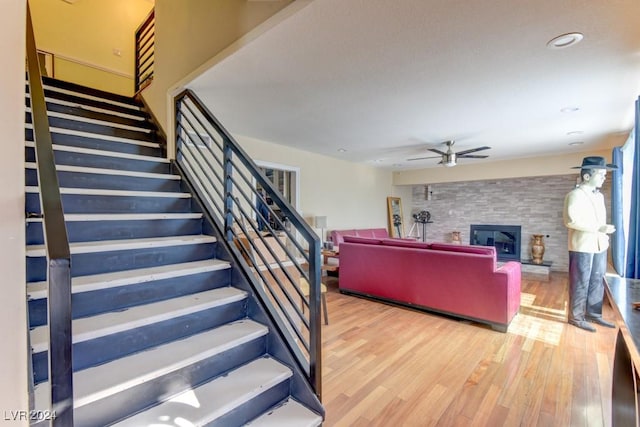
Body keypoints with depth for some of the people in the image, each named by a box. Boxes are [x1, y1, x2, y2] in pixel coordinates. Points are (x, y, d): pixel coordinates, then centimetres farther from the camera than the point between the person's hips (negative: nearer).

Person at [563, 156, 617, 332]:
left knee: (597, 282, 16)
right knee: (580, 284, 1)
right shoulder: (575, 195, -13)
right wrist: (598, 228, -22)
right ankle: (576, 317, 14)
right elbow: (571, 221, -23)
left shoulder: (599, 195, 14)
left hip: (599, 246, 8)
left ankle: (593, 314, 30)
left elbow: (599, 220, 20)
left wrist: (604, 233, 9)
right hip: (582, 247, -8)